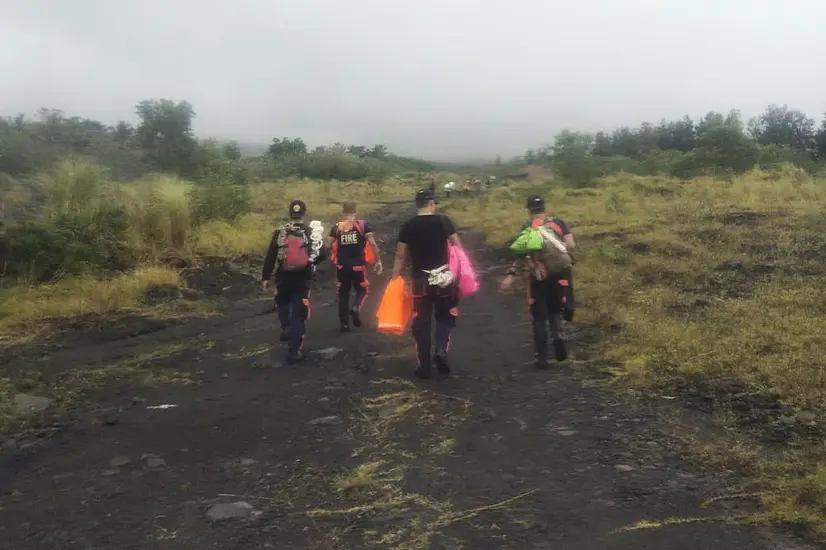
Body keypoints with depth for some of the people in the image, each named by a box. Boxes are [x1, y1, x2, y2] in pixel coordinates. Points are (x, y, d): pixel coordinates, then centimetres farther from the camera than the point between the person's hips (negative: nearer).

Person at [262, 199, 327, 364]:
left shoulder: (280, 232, -5)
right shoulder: (311, 233, -3)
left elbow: (270, 256, -5)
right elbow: (322, 255, -3)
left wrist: (265, 277, 2)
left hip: (283, 278, 1)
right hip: (302, 279, 0)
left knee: (283, 304, 31)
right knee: (299, 314, 4)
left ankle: (286, 329, 15)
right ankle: (293, 351, 3)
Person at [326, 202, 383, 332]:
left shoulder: (336, 227, 3)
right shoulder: (363, 225, -3)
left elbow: (328, 246, 0)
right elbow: (372, 244, -11)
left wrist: (335, 259, 17)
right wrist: (378, 261, -5)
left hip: (342, 266, 2)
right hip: (358, 265, -2)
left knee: (343, 294, 14)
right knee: (362, 291, 15)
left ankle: (344, 323, 14)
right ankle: (355, 308, -14)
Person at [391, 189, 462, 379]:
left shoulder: (407, 226, 1)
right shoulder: (444, 221, -3)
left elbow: (400, 256, 3)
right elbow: (458, 248, -2)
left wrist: (395, 280, 11)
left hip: (420, 280, 1)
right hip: (443, 278, -1)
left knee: (421, 323, 8)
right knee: (446, 317, 19)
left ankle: (424, 366, 10)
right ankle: (441, 350, -2)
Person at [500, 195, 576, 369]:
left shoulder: (527, 228, -1)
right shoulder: (558, 223, 4)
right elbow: (571, 245, -7)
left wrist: (511, 274, -11)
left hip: (538, 277, -2)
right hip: (559, 274, 2)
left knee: (539, 318, 8)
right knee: (555, 311, 21)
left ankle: (542, 358, 8)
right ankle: (558, 336, -8)